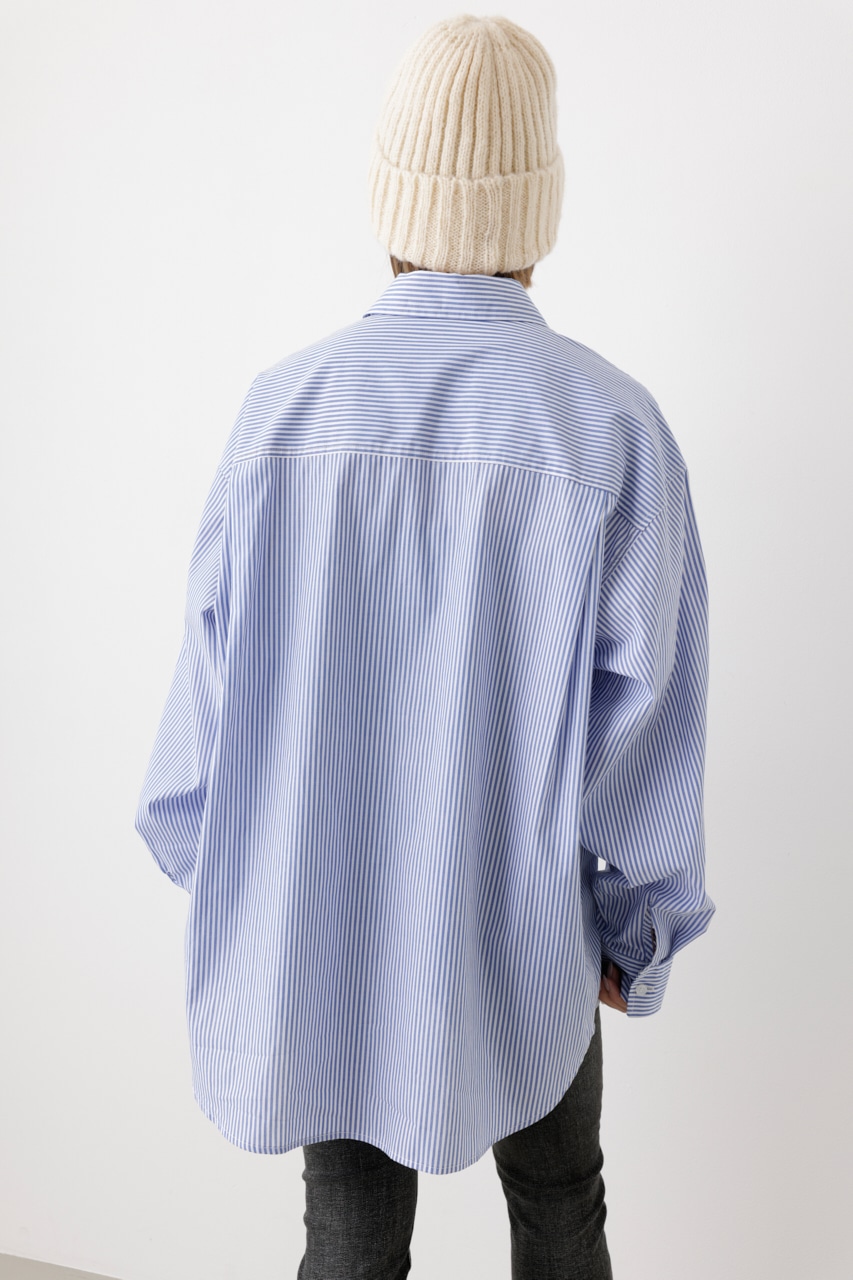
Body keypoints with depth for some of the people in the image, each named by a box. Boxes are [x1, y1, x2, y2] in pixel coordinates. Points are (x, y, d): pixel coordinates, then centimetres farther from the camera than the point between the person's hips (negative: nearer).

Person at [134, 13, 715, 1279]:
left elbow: (215, 680, -6)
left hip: (320, 932, 1)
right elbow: (645, 723, -13)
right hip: (519, 939, -1)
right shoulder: (612, 426, -17)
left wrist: (220, 877, 10)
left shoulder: (283, 404, -12)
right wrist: (637, 938, 2)